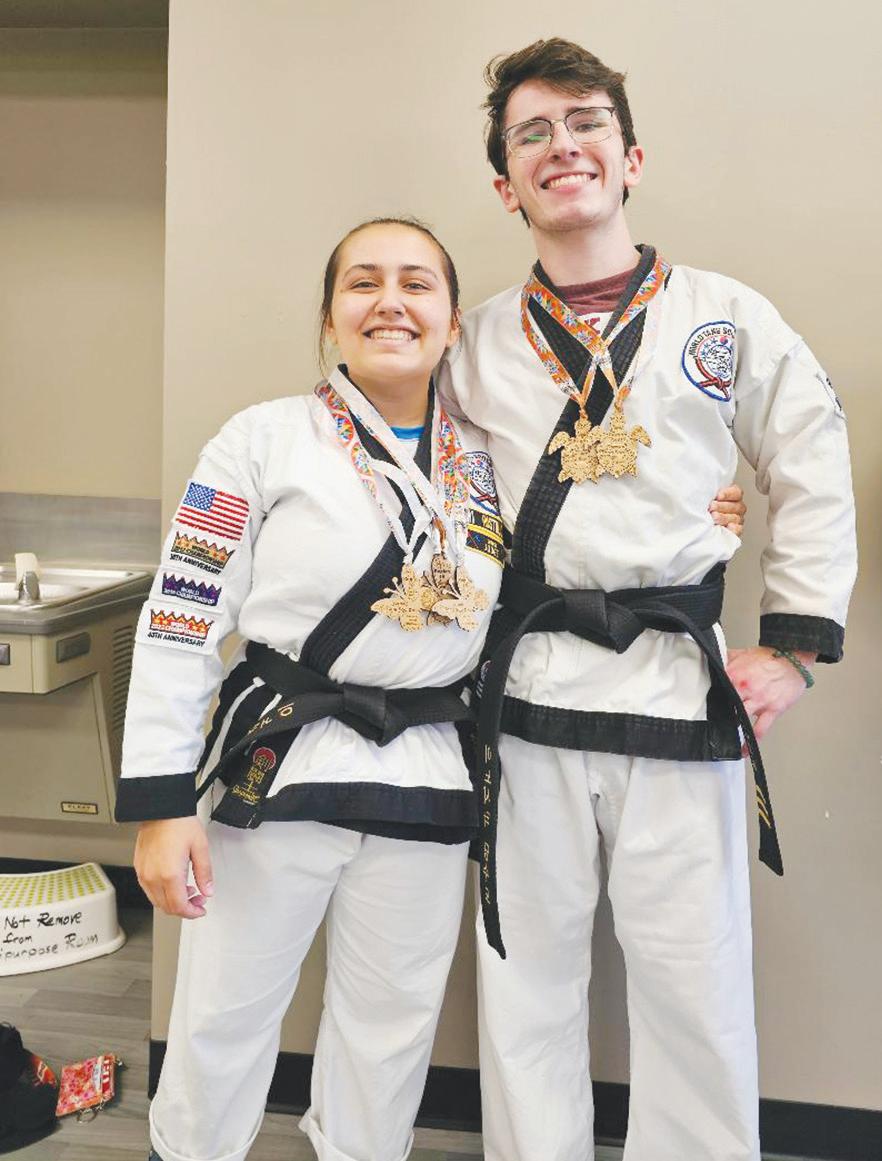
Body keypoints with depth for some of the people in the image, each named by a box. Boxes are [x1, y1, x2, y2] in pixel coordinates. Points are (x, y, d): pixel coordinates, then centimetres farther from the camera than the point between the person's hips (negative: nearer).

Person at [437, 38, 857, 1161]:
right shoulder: (478, 343, 9)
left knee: (694, 980, 6)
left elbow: (814, 480, 8)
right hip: (522, 692, 2)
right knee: (525, 973, 11)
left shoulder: (726, 318, 5)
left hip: (681, 686, -1)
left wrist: (794, 645, 2)